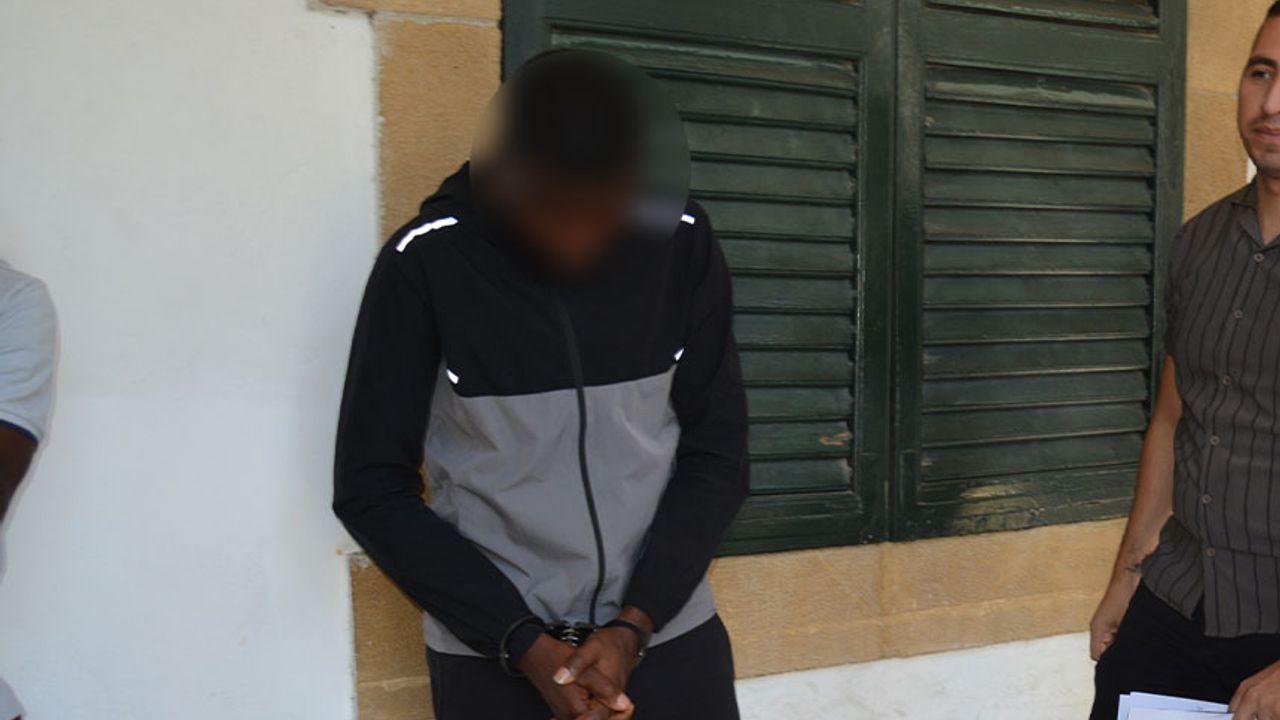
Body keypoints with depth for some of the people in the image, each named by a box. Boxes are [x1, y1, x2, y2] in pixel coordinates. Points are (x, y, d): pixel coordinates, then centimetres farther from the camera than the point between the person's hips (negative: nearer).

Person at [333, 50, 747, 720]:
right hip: (492, 655, -1)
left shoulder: (681, 242, -6)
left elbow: (717, 450, -1)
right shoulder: (425, 262, -11)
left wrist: (635, 624, -9)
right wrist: (524, 644, -11)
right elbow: (372, 488, -7)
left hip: (669, 633, 2)